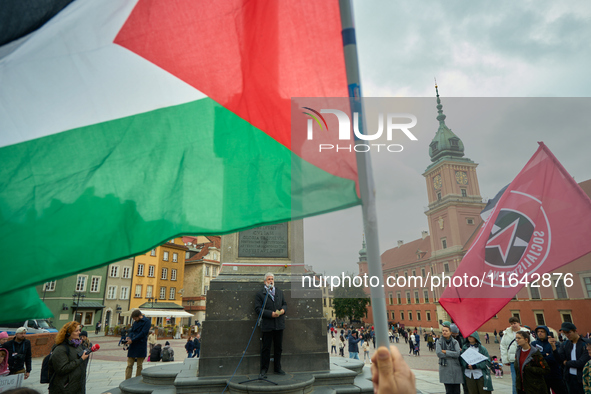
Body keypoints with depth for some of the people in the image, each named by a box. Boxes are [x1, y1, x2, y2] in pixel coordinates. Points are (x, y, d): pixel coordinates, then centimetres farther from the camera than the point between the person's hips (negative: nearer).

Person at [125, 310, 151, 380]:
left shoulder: (146, 321, -8)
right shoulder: (136, 322, 15)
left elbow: (143, 333, -14)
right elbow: (131, 330, 14)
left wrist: (132, 340, -17)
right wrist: (128, 336, -8)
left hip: (141, 346, -6)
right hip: (132, 345, 6)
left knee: (139, 365, 3)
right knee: (129, 365, 4)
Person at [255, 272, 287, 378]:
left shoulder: (280, 292, 13)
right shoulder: (260, 294, -4)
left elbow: (284, 304, 20)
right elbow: (258, 309, -10)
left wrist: (283, 310, -3)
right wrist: (271, 314, -18)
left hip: (279, 324, 5)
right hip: (267, 325, -5)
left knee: (278, 347, 13)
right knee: (266, 348, 2)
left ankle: (278, 368, 27)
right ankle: (263, 370, 15)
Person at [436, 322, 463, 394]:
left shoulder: (455, 342, 6)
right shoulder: (439, 342, 5)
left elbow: (457, 354, -9)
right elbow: (439, 353, -10)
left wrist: (445, 352, -9)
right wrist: (452, 353, -9)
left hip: (456, 369, 1)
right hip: (445, 369, -1)